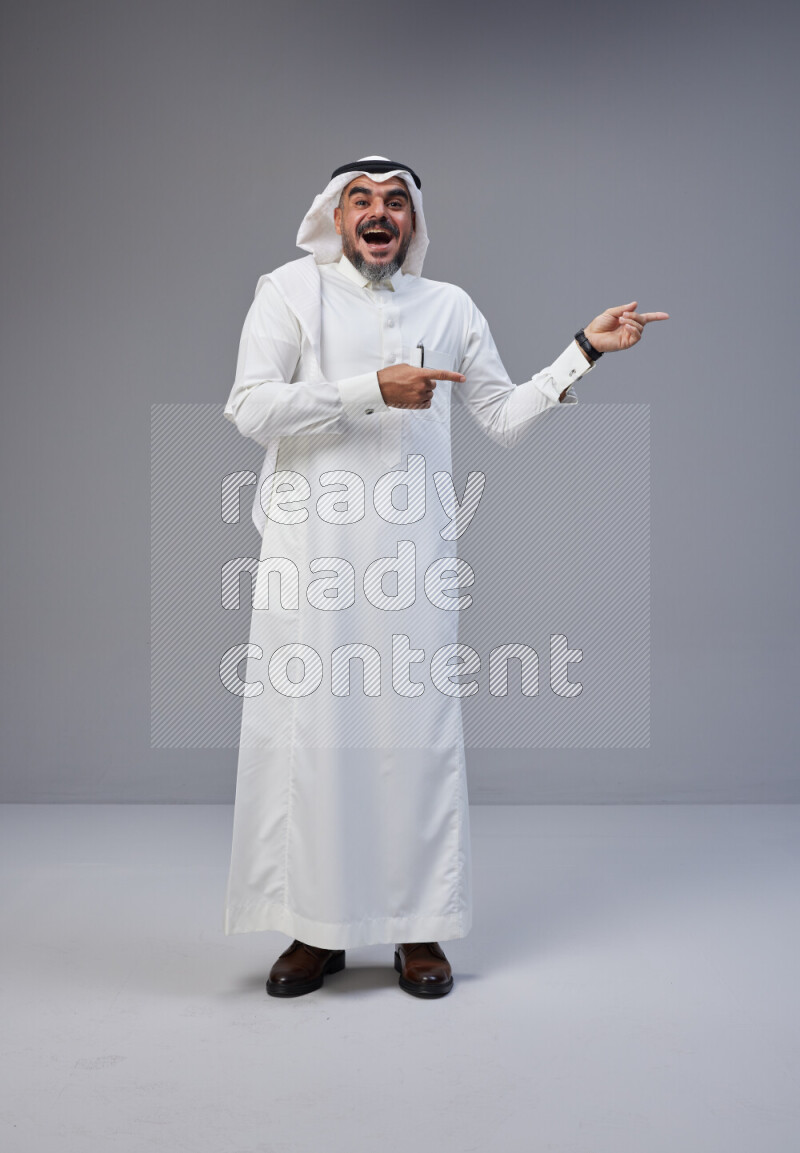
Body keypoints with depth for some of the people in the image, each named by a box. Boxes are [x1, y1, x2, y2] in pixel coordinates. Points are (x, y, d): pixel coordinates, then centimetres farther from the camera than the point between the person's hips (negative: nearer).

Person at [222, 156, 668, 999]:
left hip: (411, 551, 2)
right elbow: (248, 407, -6)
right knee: (309, 729, -1)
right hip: (312, 549, -2)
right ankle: (315, 929, 13)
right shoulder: (292, 290, 7)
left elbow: (504, 416, 16)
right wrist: (373, 389, -12)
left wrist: (586, 349, 9)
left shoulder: (448, 306, 16)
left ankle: (418, 929, 14)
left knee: (417, 729, 2)